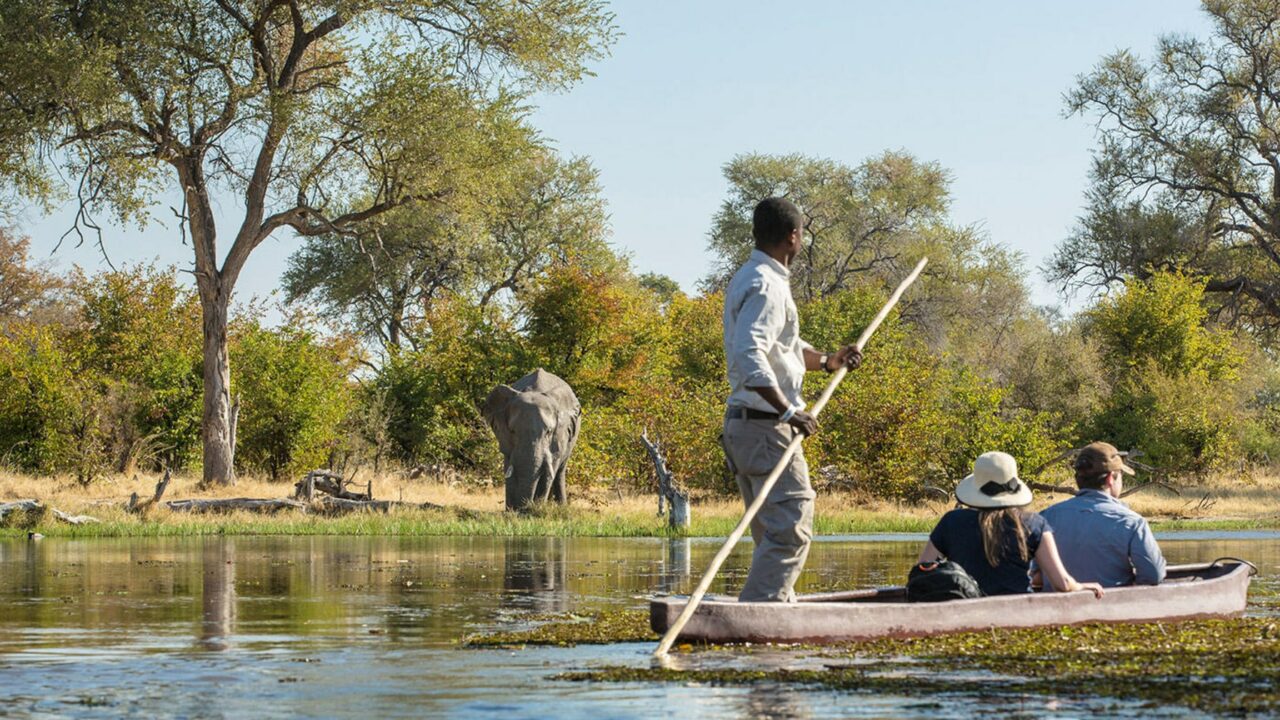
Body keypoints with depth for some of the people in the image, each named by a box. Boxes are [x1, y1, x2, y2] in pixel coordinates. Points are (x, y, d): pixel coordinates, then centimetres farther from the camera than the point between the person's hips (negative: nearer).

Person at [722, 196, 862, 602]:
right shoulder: (766, 286, -15)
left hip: (744, 425, 11)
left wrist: (828, 361, 17)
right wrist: (787, 411, -30)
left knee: (773, 531, 14)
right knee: (790, 528, -12)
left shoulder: (750, 280, 19)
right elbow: (749, 356, -28)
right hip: (766, 427, -11)